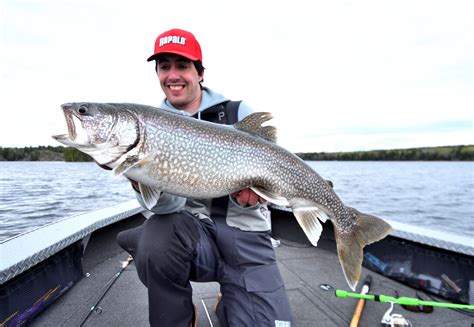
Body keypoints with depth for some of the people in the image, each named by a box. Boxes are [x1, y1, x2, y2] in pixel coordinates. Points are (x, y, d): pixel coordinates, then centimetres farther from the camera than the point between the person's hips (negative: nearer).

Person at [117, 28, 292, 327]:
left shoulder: (238, 112, 3)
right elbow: (169, 204, -8)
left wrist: (248, 194, -20)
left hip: (245, 238, 0)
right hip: (190, 232, 1)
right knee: (155, 240, -31)